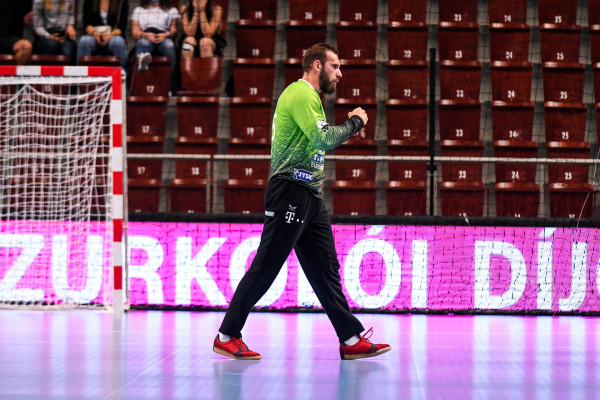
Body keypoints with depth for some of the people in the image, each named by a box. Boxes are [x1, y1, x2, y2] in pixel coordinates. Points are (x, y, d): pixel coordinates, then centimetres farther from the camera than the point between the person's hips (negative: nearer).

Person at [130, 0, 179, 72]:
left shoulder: (172, 10, 27)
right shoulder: (138, 10, 27)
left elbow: (174, 30, 13)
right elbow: (135, 32, 13)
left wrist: (166, 35, -12)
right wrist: (146, 35, -11)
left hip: (163, 39, 0)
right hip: (146, 38, 0)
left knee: (168, 44, -37)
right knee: (143, 42, -37)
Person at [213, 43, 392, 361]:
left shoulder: (309, 97, 22)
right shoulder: (300, 93, -11)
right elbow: (323, 138, -21)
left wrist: (348, 128, 13)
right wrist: (355, 122, -6)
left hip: (310, 198, 10)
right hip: (290, 194, -10)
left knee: (326, 270, 7)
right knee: (265, 267, -6)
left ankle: (351, 340, 8)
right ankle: (227, 336, 1)